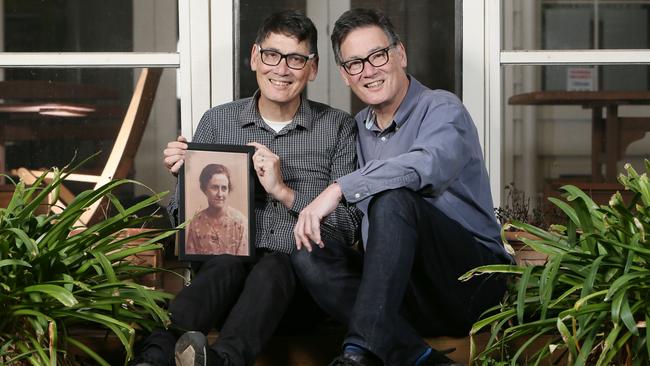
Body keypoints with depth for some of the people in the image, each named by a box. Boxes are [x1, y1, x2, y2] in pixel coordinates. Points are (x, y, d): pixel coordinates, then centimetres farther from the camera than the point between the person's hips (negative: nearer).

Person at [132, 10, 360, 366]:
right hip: (228, 257, 2)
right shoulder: (217, 121, 14)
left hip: (299, 274, -1)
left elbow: (348, 224, 2)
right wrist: (182, 175, -4)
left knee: (272, 268, -36)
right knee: (226, 266, -35)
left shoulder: (339, 128, 10)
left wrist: (284, 191, -10)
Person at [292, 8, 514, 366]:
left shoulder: (441, 109, -7)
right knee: (308, 258, -16)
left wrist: (340, 189, -36)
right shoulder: (360, 127, 16)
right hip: (405, 285, 7)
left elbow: (428, 164, -33)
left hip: (472, 282, -7)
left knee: (393, 199, -31)